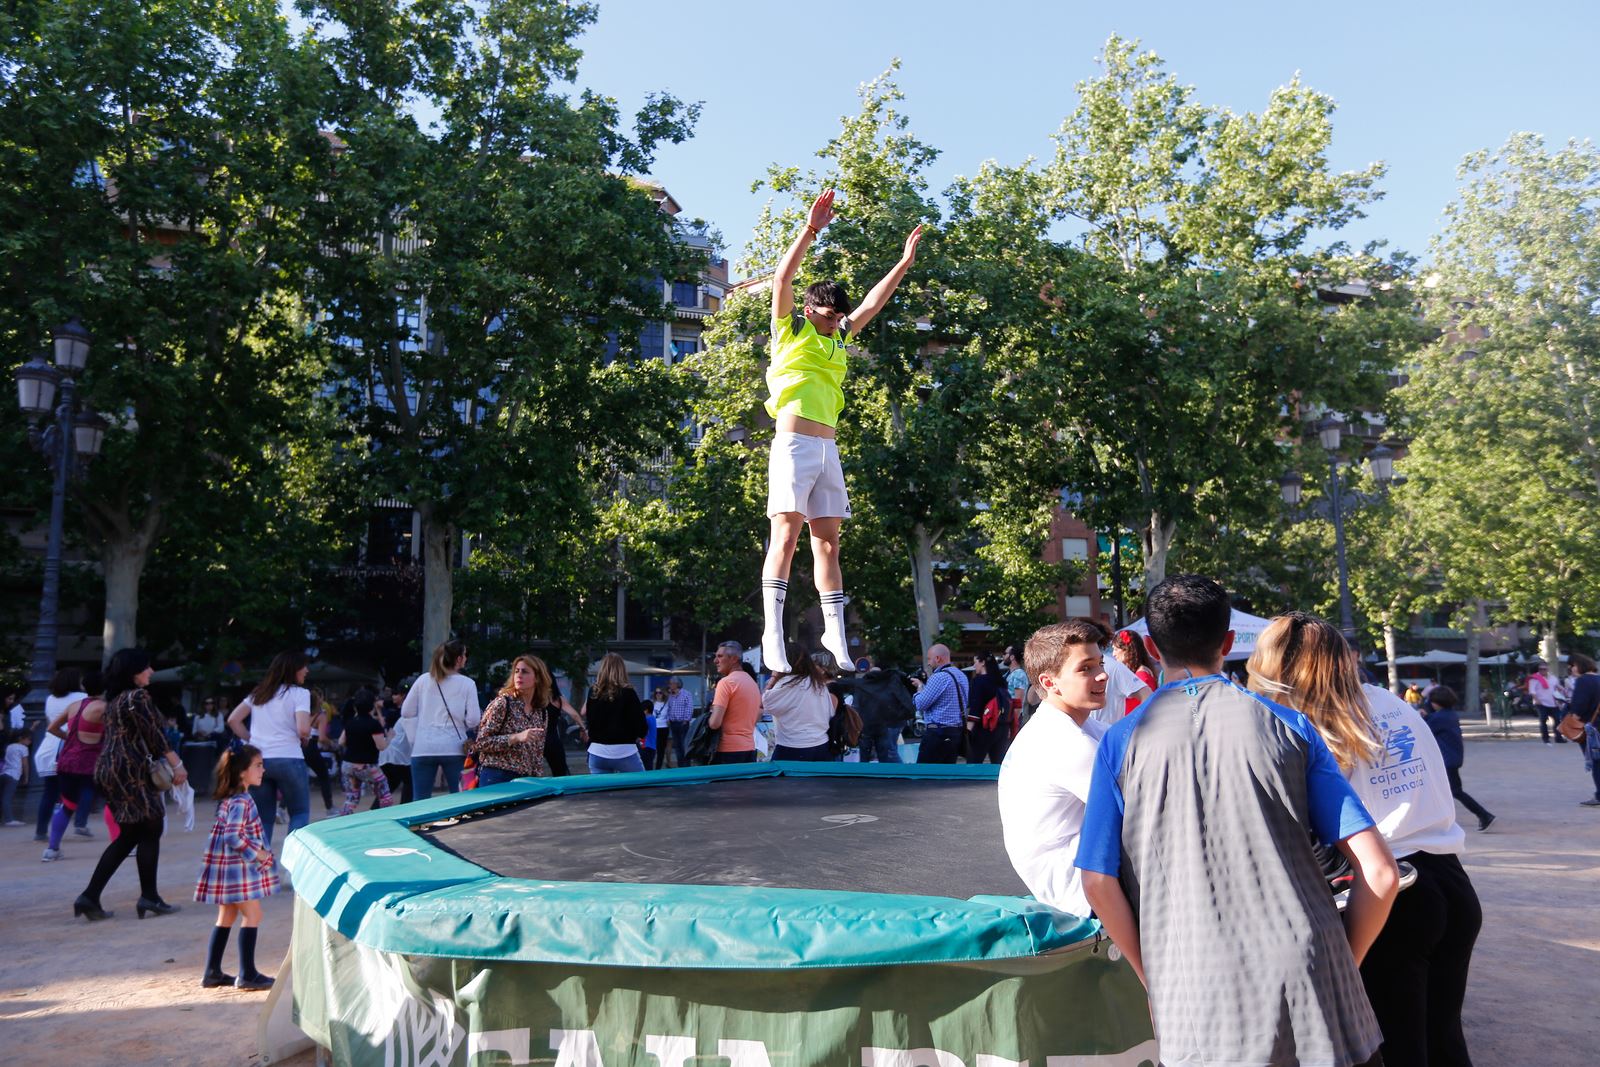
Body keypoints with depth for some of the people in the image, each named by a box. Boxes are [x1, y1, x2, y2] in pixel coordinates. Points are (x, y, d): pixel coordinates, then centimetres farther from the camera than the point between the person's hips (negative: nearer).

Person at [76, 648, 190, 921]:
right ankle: (149, 897, 3)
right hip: (130, 771, -9)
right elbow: (153, 735, -15)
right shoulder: (137, 696, -11)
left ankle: (90, 896, 7)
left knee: (128, 835, 13)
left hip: (108, 770, 9)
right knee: (151, 830, 0)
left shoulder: (114, 699, 17)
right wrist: (177, 765, -12)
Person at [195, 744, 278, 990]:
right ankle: (247, 975, 0)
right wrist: (258, 854, -17)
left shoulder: (231, 799, 11)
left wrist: (258, 853, 12)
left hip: (226, 867, 10)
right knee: (252, 916, -4)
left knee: (226, 917, 16)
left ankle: (212, 972, 22)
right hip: (237, 867, -10)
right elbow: (233, 836, -27)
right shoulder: (241, 801, -19)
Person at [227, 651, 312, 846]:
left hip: (257, 760, 5)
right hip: (288, 759, -5)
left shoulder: (259, 692, 16)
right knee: (300, 813, 8)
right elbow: (303, 729, -15)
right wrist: (305, 738, 6)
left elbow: (233, 720, 13)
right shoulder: (299, 693, -3)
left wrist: (251, 739, 15)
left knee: (263, 819, 11)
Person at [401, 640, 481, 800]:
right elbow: (473, 720, -7)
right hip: (453, 748, -2)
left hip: (423, 749, 2)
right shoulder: (467, 683, -1)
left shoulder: (423, 680, 5)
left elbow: (406, 712, 8)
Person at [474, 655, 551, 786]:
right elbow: (480, 742, -10)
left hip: (525, 780, 5)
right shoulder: (502, 703, -6)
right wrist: (516, 737, -19)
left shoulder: (541, 713, 9)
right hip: (497, 779, -5)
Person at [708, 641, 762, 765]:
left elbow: (715, 723, -18)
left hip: (728, 750, -8)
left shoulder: (726, 682, -11)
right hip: (750, 748, 8)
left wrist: (707, 720, 2)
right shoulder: (753, 683, 13)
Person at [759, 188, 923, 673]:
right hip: (794, 444, -6)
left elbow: (873, 302, 30)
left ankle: (835, 635, 6)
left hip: (828, 448, 7)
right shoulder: (790, 328, 5)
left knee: (828, 542, 4)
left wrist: (905, 261, 31)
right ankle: (772, 634, -13)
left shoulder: (838, 338, 21)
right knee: (786, 533, -12)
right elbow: (783, 277, -8)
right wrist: (811, 228, -14)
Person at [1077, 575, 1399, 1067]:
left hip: (1198, 1007, 0)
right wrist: (1341, 969, 12)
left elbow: (1100, 887, -3)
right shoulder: (1288, 725, 3)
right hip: (1309, 988, 1)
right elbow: (1379, 873, 0)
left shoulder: (1121, 743, 1)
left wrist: (1155, 982, 8)